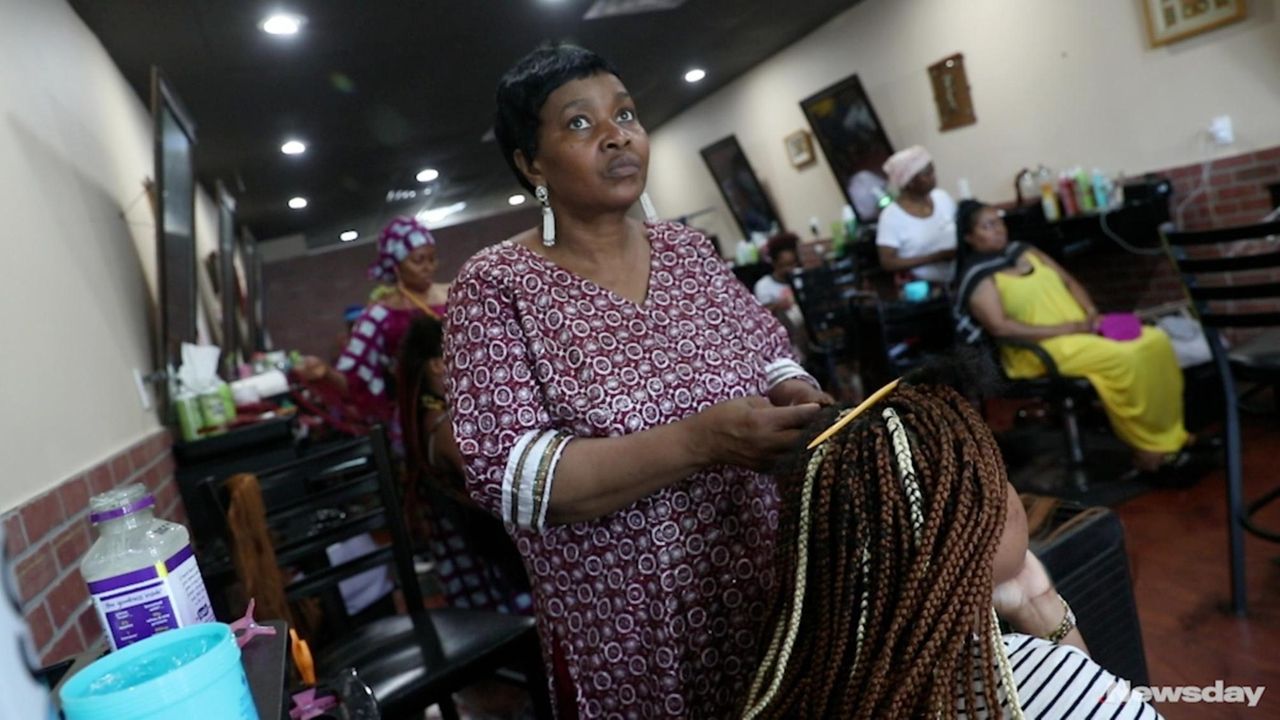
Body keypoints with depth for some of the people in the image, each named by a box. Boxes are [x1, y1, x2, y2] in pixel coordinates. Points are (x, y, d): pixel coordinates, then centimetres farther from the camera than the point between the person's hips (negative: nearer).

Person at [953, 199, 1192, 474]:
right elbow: (1000, 327, -19)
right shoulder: (978, 279, -8)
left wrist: (1091, 313, -1)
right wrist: (1063, 329, -19)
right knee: (1123, 358, -27)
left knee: (1155, 341, -9)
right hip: (1041, 349, -8)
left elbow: (1069, 281, 18)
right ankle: (1148, 447, -11)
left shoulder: (1025, 252, 16)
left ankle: (1170, 436, -3)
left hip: (1081, 329, 8)